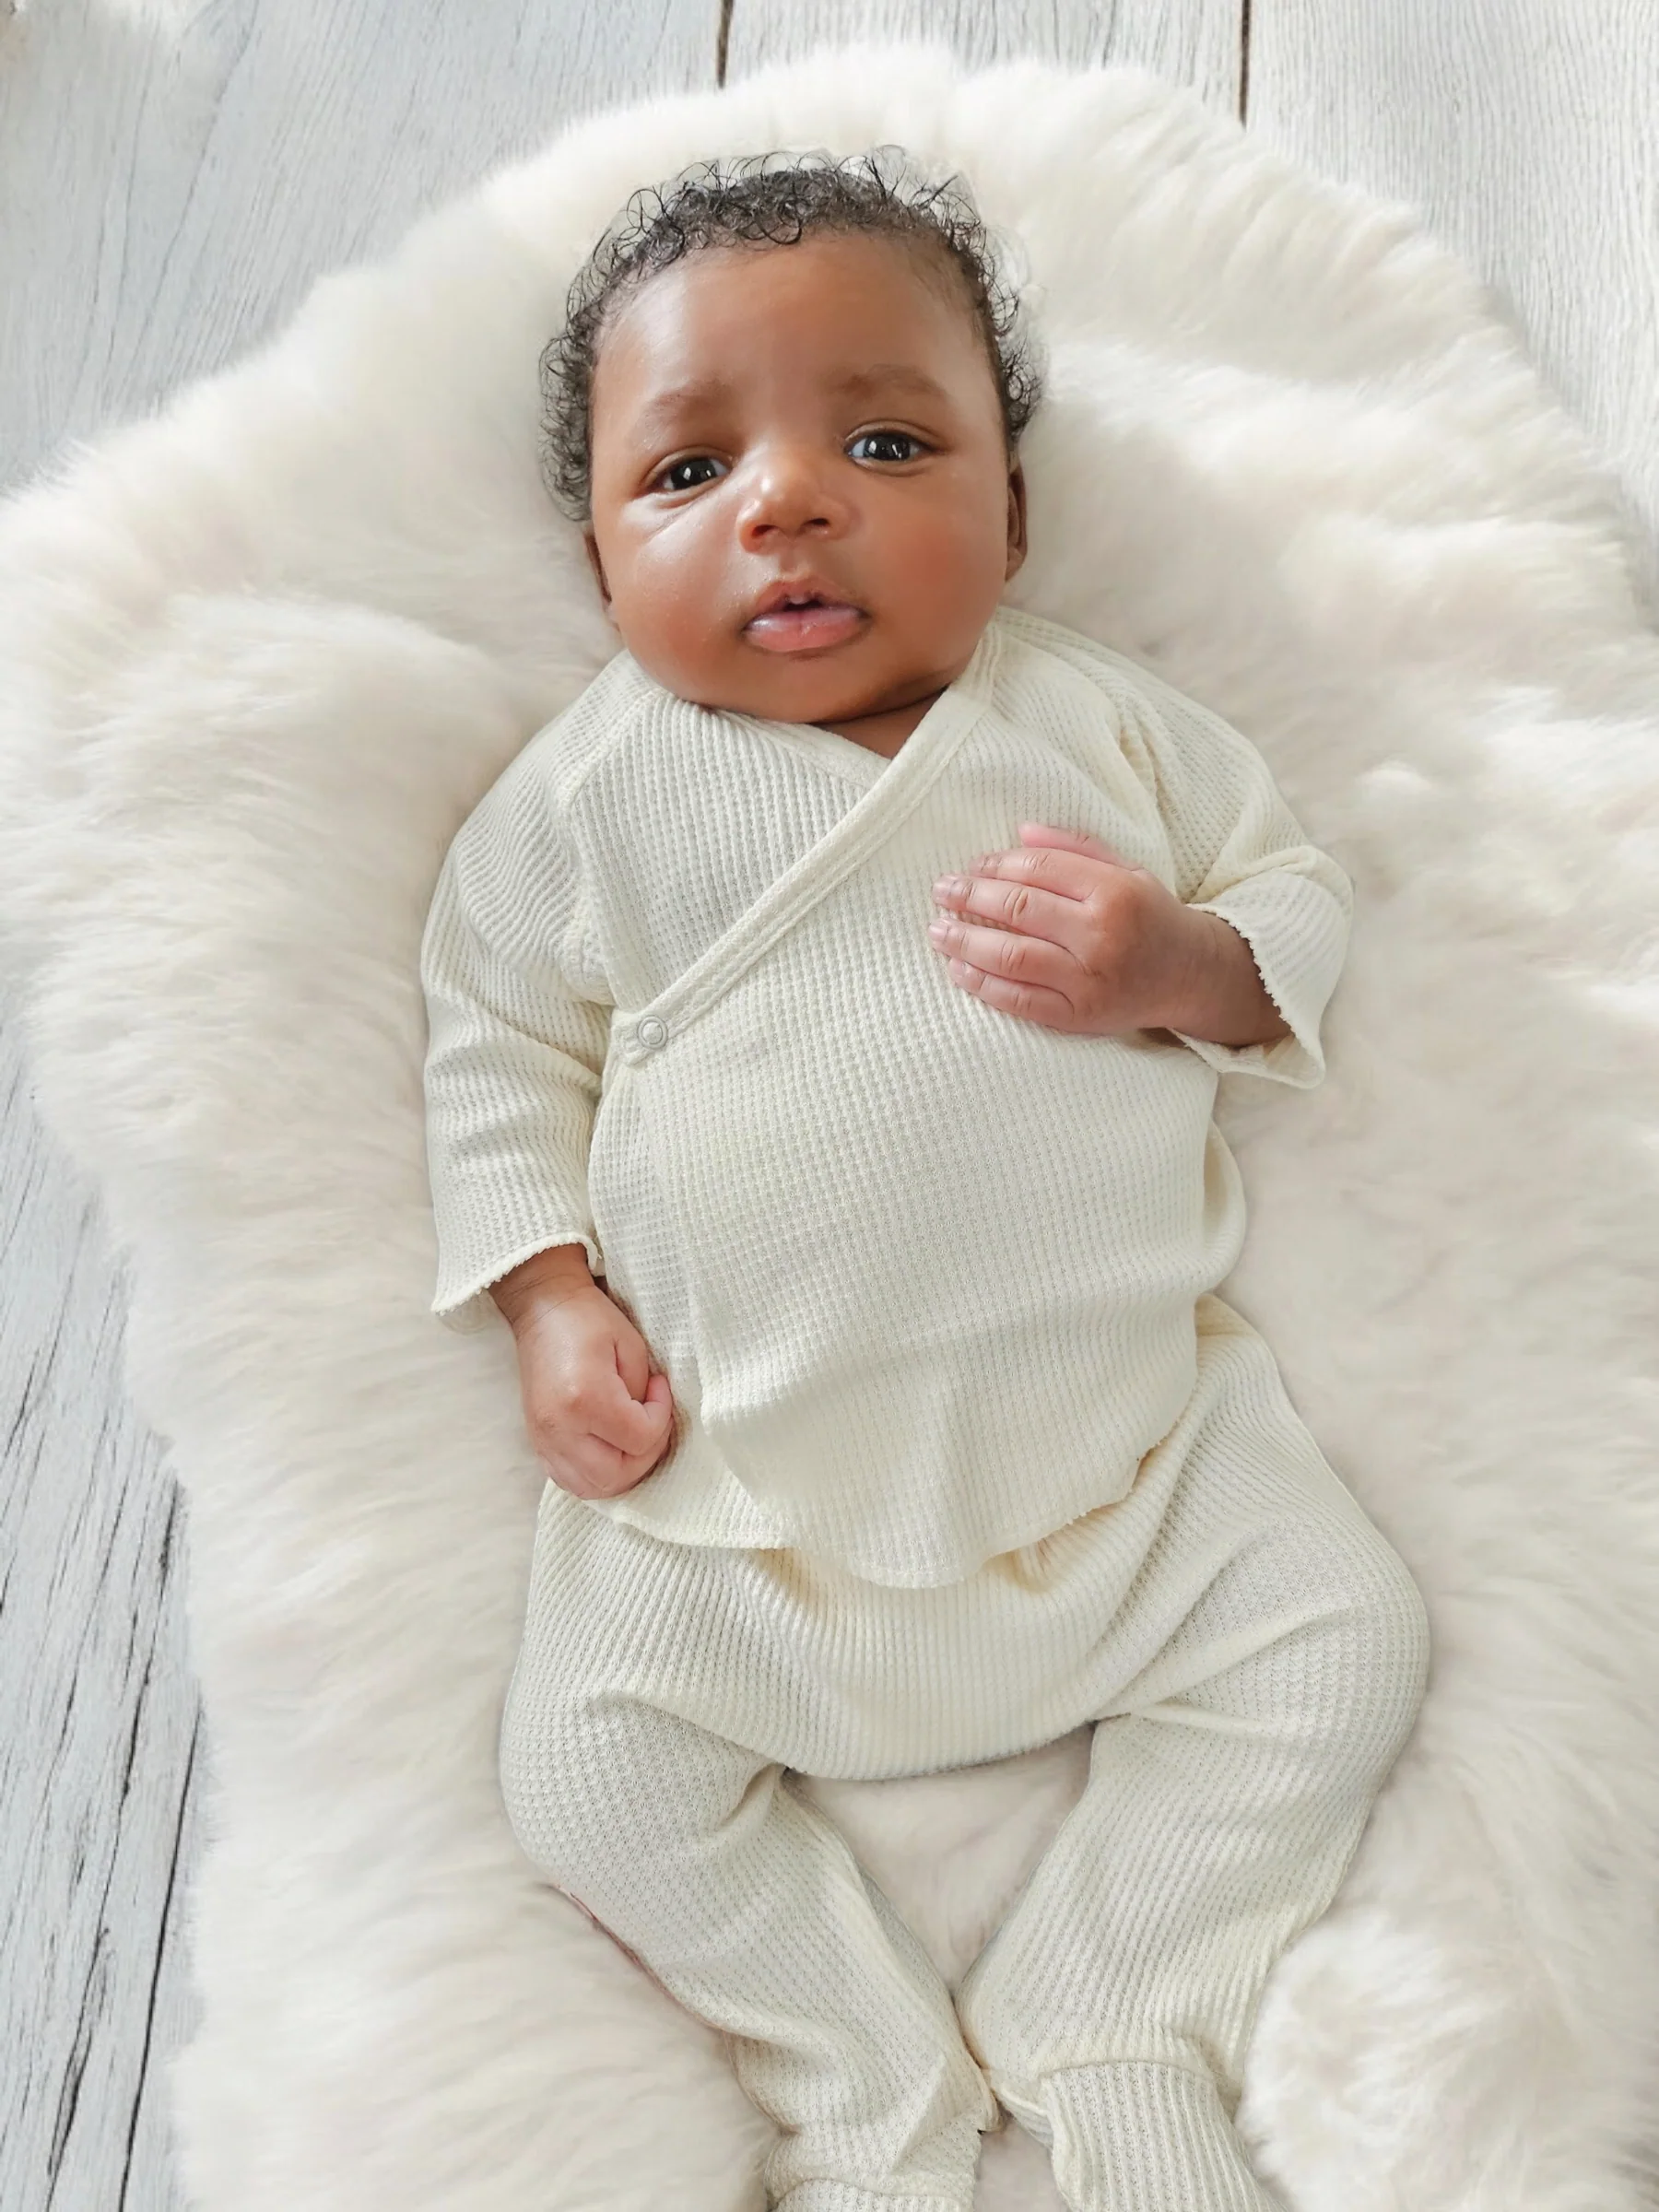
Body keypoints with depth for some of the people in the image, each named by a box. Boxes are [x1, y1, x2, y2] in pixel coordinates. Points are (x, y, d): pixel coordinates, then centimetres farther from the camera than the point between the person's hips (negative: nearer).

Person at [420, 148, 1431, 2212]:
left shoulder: (1095, 716, 1)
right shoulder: (593, 789, -2)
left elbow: (1298, 885, 7)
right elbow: (495, 1042, 6)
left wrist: (1179, 965, -16)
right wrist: (548, 1297, -6)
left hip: (1125, 1425, 2)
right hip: (733, 1475, -1)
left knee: (1343, 1648, -2)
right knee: (587, 1767, -9)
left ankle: (1100, 2025, 16)